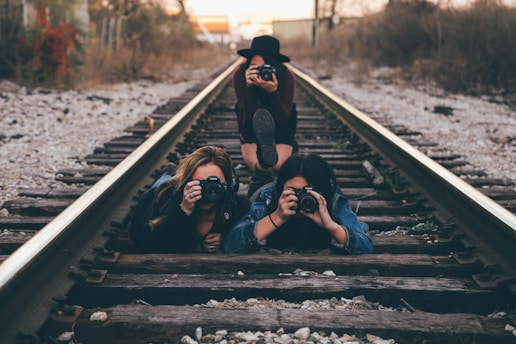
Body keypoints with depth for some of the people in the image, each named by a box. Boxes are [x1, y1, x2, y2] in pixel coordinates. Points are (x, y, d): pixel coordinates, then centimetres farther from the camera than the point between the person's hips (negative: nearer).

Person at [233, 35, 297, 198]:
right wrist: (249, 87, -44)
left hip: (281, 132, 1)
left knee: (277, 164, -32)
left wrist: (273, 91, -44)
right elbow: (249, 117, -30)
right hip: (252, 130, -1)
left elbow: (283, 120, -29)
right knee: (256, 163, -34)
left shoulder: (286, 76, -26)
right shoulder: (240, 74, -26)